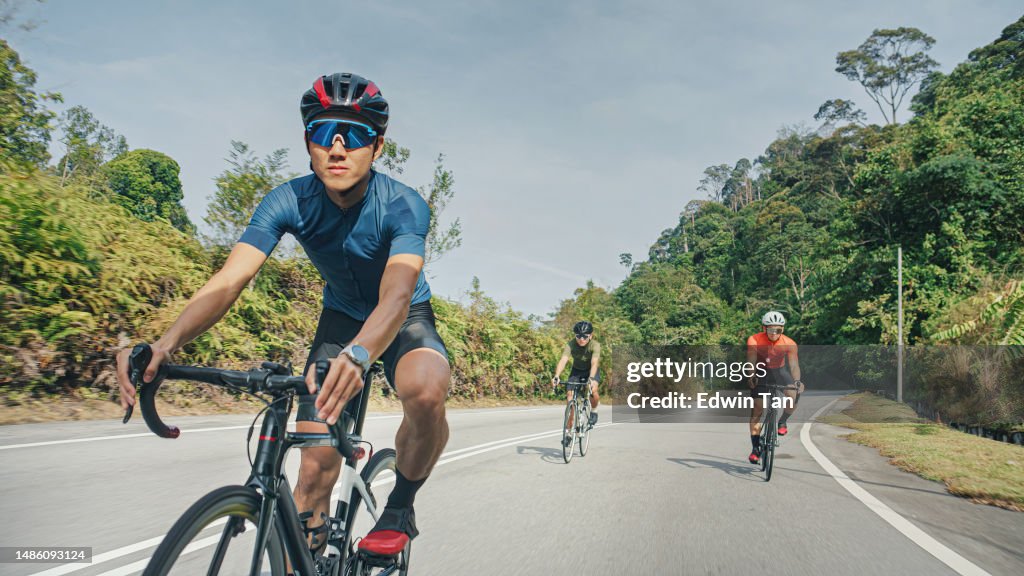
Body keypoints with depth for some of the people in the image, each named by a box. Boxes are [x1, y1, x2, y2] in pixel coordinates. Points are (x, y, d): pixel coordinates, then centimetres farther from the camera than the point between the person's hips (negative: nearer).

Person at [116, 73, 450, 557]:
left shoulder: (403, 206, -29)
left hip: (405, 318, -2)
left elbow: (396, 294, -45)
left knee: (426, 391, -36)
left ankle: (400, 508, -9)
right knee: (315, 465, -9)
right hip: (340, 316, 3)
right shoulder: (289, 202, -21)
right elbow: (229, 280, -31)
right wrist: (166, 343, -49)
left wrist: (359, 353, -66)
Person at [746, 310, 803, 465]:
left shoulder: (789, 344, -23)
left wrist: (797, 381, -43)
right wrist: (751, 377, -46)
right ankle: (755, 449, 1)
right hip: (761, 373, -1)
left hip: (780, 372, 1)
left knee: (795, 395, -28)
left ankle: (782, 422, 0)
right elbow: (751, 362, -28)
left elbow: (794, 365, -26)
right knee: (757, 410, -6)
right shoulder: (754, 341, -25)